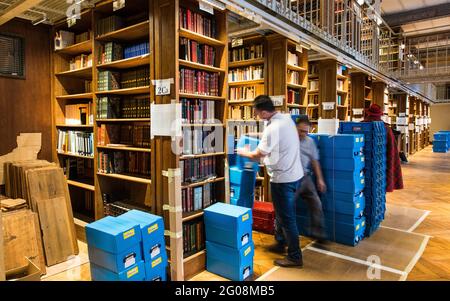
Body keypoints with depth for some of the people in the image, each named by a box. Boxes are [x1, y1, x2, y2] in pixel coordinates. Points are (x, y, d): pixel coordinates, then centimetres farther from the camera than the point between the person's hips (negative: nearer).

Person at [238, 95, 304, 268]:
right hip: (294, 174, 10)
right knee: (282, 212, 23)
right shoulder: (287, 118, 4)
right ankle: (280, 242, 40)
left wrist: (242, 152, 4)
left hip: (283, 178, -9)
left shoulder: (272, 129, -24)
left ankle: (295, 257, 15)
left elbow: (257, 155, -14)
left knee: (286, 217, 2)